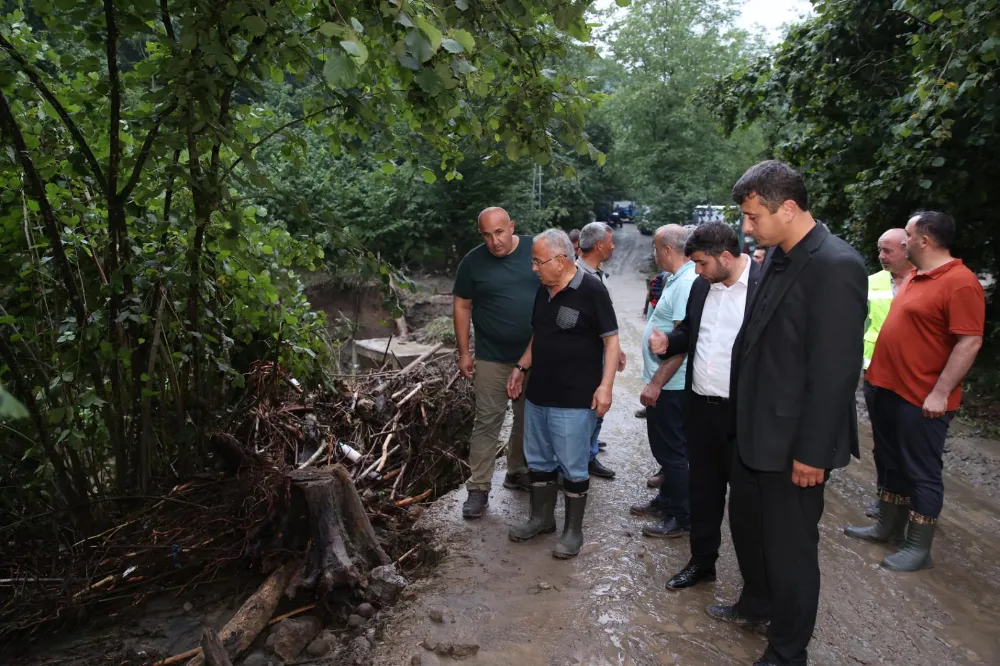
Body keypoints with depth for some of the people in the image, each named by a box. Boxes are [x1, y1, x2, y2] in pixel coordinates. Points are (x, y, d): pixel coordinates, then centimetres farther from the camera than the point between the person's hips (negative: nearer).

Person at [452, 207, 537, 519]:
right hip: (492, 358, -2)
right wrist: (464, 352, -3)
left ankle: (517, 472, 34)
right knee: (487, 422, 0)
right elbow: (462, 307, -1)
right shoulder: (473, 261, -7)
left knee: (528, 419, 15)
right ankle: (479, 488, 8)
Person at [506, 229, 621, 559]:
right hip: (538, 393, 8)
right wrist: (521, 366, 14)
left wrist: (605, 385, -20)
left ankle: (573, 530, 21)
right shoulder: (543, 291, 8)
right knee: (538, 460, 17)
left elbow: (611, 339, -14)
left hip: (574, 398, -7)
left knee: (573, 467, 4)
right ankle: (541, 518, 35)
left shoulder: (591, 290, -14)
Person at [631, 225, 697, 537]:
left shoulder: (687, 283, -21)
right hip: (663, 383, 10)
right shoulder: (678, 278, 11)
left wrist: (656, 383, -24)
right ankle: (667, 500, 36)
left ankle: (682, 518, 15)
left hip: (669, 385, -10)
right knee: (665, 447, 21)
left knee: (671, 451, 2)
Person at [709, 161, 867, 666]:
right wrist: (742, 414, 11)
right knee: (746, 523, 24)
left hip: (794, 440, -8)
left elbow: (836, 369, -22)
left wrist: (812, 451, -19)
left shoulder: (836, 267, -21)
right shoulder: (777, 257, 5)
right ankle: (757, 603, 48)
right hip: (756, 427, 9)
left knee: (789, 546, 8)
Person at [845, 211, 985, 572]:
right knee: (894, 462, 19)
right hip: (890, 388, 9)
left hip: (922, 398, -9)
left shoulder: (960, 283, -18)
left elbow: (969, 343, -21)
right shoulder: (915, 276, 11)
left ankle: (919, 548, 14)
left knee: (921, 472, 2)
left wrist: (939, 394, -22)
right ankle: (889, 526, 33)